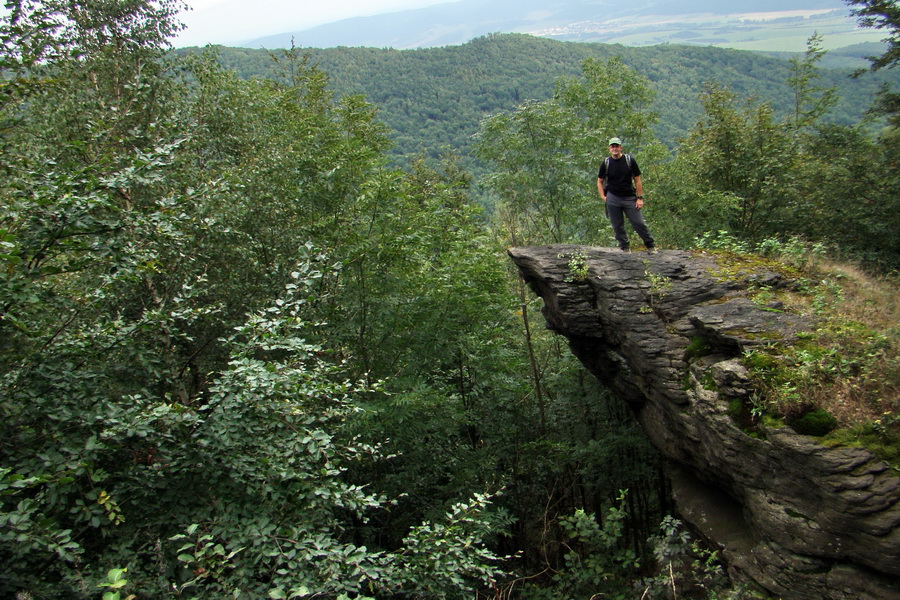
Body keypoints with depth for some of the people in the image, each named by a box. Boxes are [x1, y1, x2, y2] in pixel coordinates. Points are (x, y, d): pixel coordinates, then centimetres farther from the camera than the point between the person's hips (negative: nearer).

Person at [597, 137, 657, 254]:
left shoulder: (630, 160, 0)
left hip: (629, 198, -1)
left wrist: (640, 198, -4)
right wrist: (603, 197, 0)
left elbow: (637, 180, 3)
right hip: (612, 199, 1)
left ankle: (651, 246, 12)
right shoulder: (606, 163, 3)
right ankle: (625, 248, 18)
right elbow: (600, 181, 13)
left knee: (639, 223, -3)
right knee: (617, 226, 4)